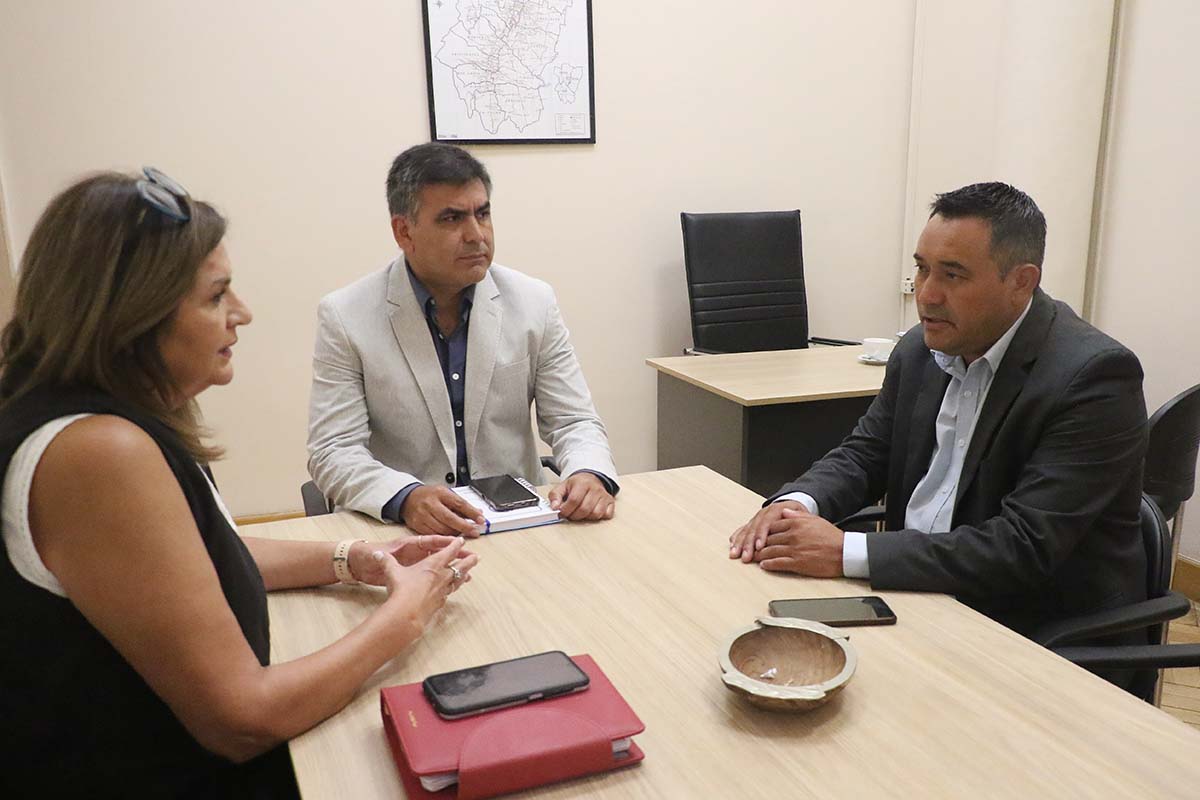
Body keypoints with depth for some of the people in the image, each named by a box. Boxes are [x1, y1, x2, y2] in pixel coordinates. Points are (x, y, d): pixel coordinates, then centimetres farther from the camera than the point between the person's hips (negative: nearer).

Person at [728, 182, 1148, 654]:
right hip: (919, 592, 6)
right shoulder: (920, 350, 1)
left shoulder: (1093, 376, -20)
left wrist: (847, 553, -29)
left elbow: (1025, 548, -26)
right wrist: (796, 503, -12)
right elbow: (865, 454, 10)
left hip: (1039, 631, -6)